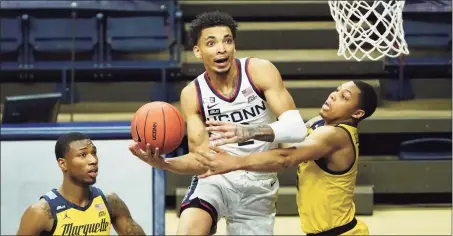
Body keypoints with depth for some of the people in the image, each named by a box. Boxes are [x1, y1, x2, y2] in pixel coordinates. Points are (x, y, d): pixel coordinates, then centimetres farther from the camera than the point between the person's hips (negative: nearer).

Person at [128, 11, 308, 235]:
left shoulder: (260, 71, -14)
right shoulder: (192, 94, -8)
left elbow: (297, 129, -24)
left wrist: (249, 132, -42)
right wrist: (164, 163, -31)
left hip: (259, 183, 0)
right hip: (216, 175, 0)